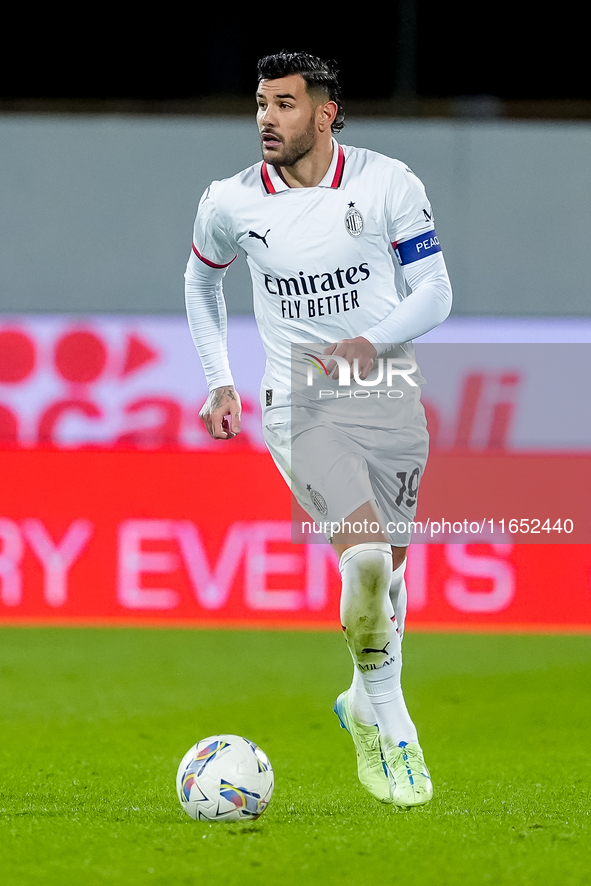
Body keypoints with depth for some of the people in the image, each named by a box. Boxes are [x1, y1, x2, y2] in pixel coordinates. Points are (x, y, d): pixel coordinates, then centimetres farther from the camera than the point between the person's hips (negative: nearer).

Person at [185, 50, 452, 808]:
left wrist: (371, 341, -21)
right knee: (365, 555, -23)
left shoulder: (387, 184, -6)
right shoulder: (231, 203, -2)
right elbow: (200, 279, 19)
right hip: (298, 403, -2)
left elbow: (434, 293, -3)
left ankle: (365, 704, 38)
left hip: (387, 396, 2)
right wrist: (218, 381, 11)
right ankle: (394, 731, -8)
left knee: (388, 566, 12)